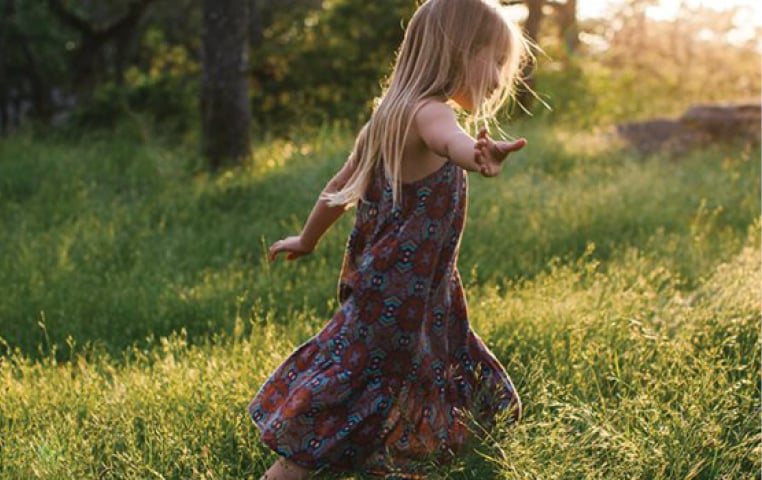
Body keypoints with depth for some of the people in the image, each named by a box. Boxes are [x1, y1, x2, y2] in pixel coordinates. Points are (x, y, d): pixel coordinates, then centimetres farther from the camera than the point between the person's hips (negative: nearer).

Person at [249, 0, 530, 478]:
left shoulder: (392, 115, 9)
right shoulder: (427, 111, -20)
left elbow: (340, 187, 21)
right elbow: (448, 138, -47)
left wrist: (307, 240, 34)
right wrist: (476, 153, -70)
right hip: (400, 296, -10)